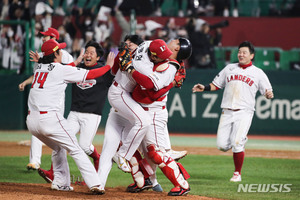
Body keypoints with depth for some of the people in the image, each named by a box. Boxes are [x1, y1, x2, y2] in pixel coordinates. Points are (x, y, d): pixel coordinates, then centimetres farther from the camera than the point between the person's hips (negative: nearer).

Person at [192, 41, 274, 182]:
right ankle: (241, 141, 28)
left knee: (236, 144, -17)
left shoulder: (258, 73, 6)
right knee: (222, 146, -5)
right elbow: (216, 85, 19)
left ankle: (237, 173, 2)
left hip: (244, 112, -4)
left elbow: (268, 91, 5)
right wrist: (204, 88, 2)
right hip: (227, 112, 4)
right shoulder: (229, 68, 16)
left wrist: (269, 94, -18)